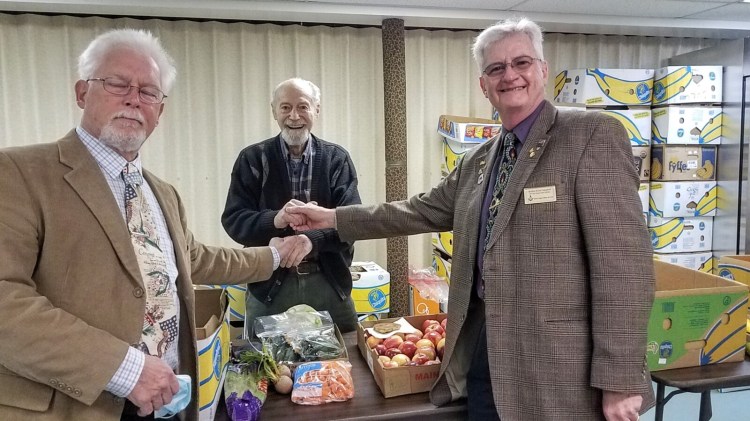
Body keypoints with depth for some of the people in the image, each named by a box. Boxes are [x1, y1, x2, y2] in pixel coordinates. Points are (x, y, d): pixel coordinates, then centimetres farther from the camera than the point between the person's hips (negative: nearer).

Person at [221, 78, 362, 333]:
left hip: (330, 284, 1)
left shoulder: (336, 158, 2)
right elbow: (233, 219, -4)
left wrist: (313, 240, -25)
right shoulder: (253, 159, 1)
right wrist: (274, 220, -24)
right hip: (269, 285, 0)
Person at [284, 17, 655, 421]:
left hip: (558, 362, -6)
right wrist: (334, 217, 15)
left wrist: (619, 381, -18)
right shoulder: (477, 160, 11)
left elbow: (623, 260, -16)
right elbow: (423, 210, 17)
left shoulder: (593, 135, -11)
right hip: (485, 349, 7)